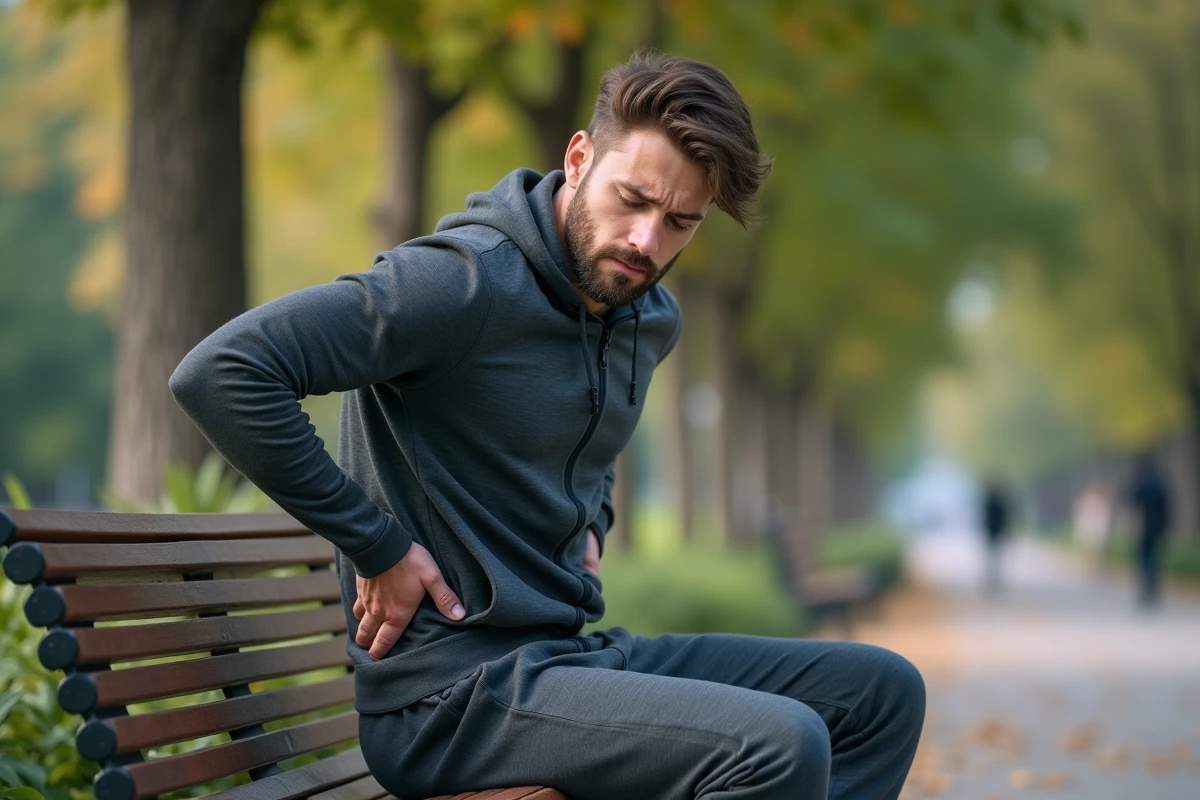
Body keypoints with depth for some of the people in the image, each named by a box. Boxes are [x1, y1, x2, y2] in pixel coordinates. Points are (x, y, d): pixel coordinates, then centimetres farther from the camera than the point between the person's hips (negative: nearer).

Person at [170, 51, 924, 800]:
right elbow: (220, 371, -24)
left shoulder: (652, 320, 11)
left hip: (576, 654, 9)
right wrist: (377, 546, -19)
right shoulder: (467, 281, -16)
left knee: (883, 691, 5)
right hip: (453, 690, -9)